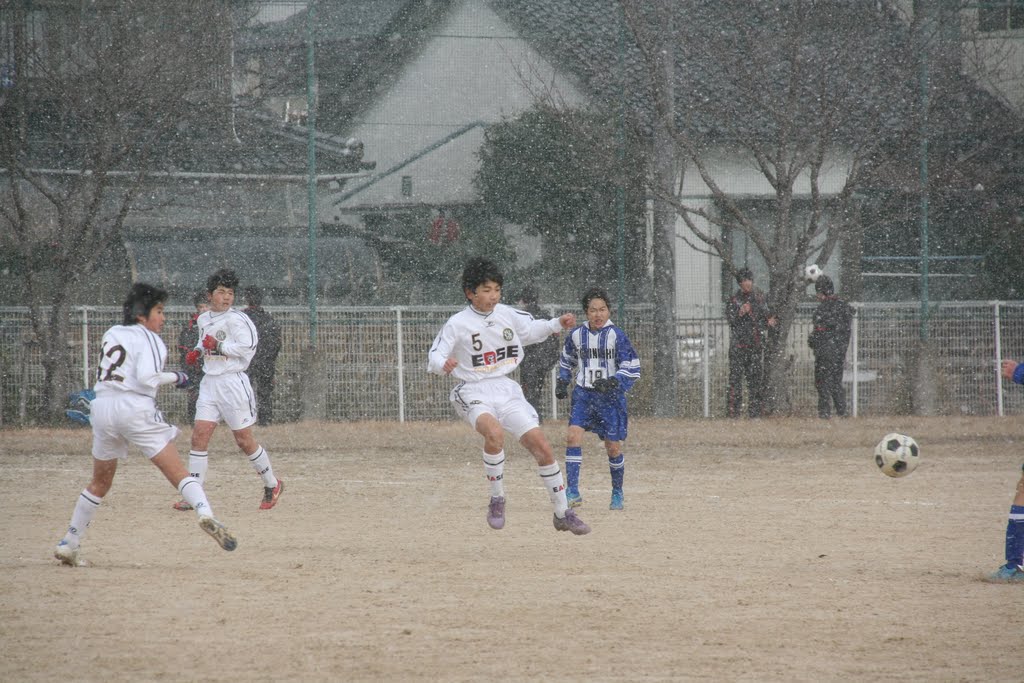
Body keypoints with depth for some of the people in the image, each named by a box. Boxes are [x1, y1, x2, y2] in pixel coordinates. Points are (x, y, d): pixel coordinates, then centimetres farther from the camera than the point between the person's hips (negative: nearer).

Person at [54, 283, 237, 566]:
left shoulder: (112, 334, 19)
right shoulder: (149, 340, -2)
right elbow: (146, 379, -16)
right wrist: (173, 378, 2)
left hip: (102, 407, 6)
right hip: (135, 408, -6)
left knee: (100, 483, 20)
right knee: (177, 471, -10)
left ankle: (68, 544, 20)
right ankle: (205, 513, -34)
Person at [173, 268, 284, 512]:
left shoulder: (235, 319, -11)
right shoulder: (204, 320, 11)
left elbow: (248, 345, -22)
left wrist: (218, 346, -22)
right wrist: (197, 352, 10)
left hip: (232, 382, -6)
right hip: (209, 382, 6)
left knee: (244, 440, 1)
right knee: (199, 435, -4)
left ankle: (272, 485, 21)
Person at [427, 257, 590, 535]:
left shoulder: (507, 314, 4)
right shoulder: (457, 324, -11)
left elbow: (531, 329, 21)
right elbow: (433, 358, -13)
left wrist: (558, 324, 5)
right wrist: (443, 364, -36)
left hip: (506, 390, 5)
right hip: (474, 394, -5)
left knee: (542, 447, -1)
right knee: (495, 432, -37)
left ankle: (562, 513, 14)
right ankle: (497, 500, -17)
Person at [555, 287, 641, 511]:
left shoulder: (616, 336, -7)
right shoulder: (576, 335, 4)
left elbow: (632, 368, -8)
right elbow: (567, 360, 23)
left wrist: (613, 382, -22)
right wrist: (562, 381, 10)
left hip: (610, 396, -2)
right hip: (583, 393, 2)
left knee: (613, 446, 1)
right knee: (573, 435, -18)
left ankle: (617, 493, 23)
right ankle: (572, 491, -18)